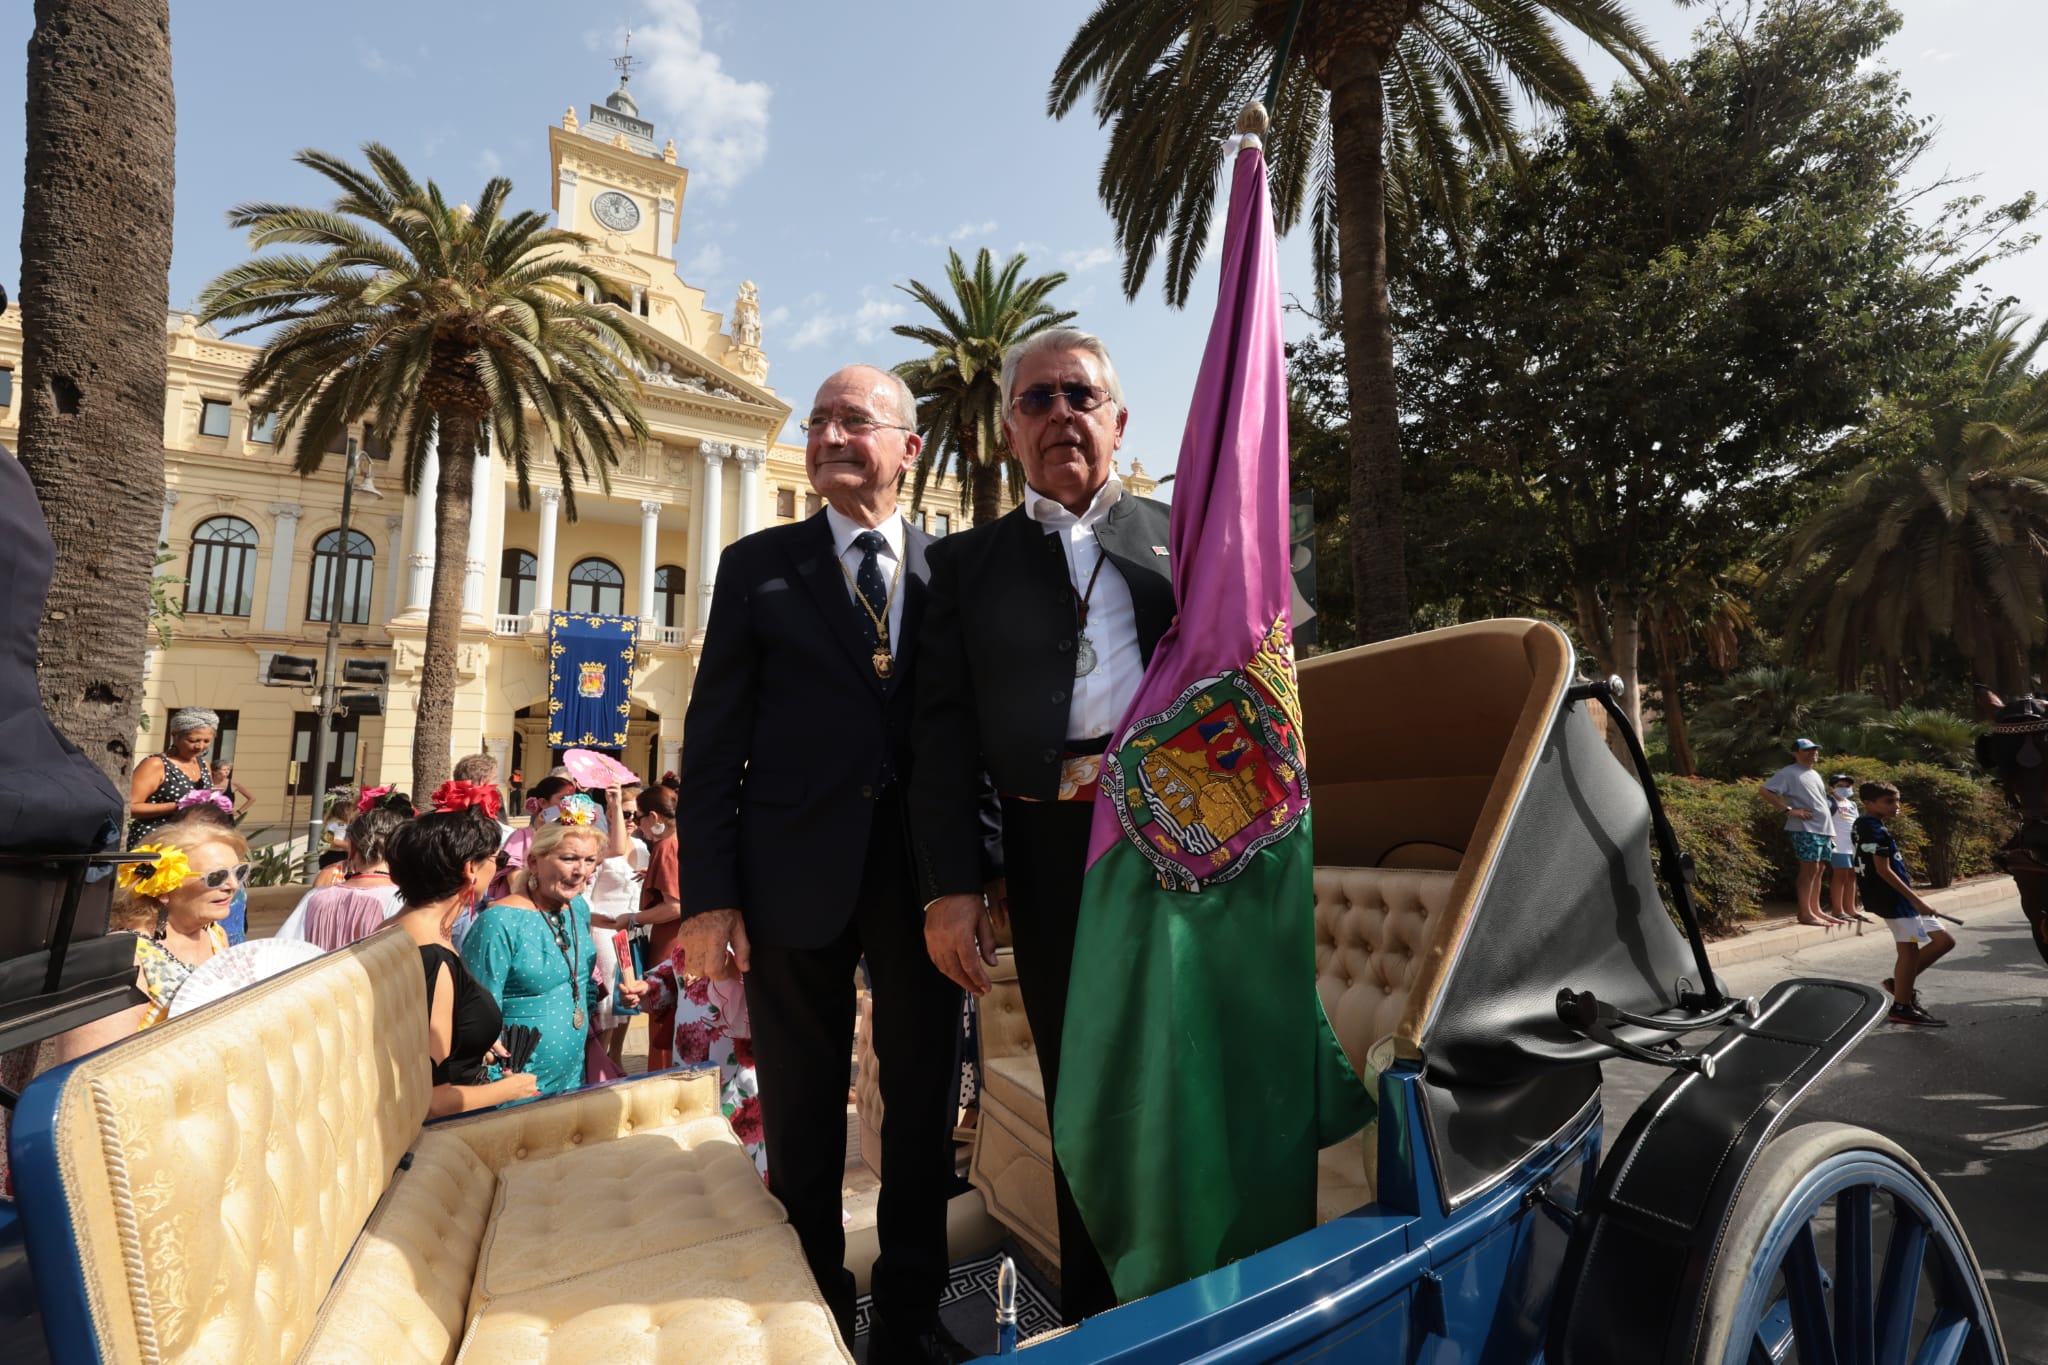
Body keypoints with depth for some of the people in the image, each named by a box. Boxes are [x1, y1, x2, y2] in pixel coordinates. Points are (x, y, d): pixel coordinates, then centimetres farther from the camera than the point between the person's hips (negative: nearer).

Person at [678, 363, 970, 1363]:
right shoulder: (756, 565, 5)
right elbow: (713, 737, 1)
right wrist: (708, 896, -5)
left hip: (923, 875, 1)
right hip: (798, 875, 0)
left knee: (922, 1110, 14)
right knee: (801, 1120, 13)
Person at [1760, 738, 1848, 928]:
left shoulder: (1814, 774, 20)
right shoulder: (1789, 773, -7)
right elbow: (1764, 790, -16)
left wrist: (1831, 830, 19)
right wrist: (1789, 809, -19)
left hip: (1823, 829, 8)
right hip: (1805, 829, -8)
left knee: (1818, 870, 10)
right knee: (1810, 869, -9)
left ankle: (1816, 910, 17)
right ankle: (1805, 913, -6)